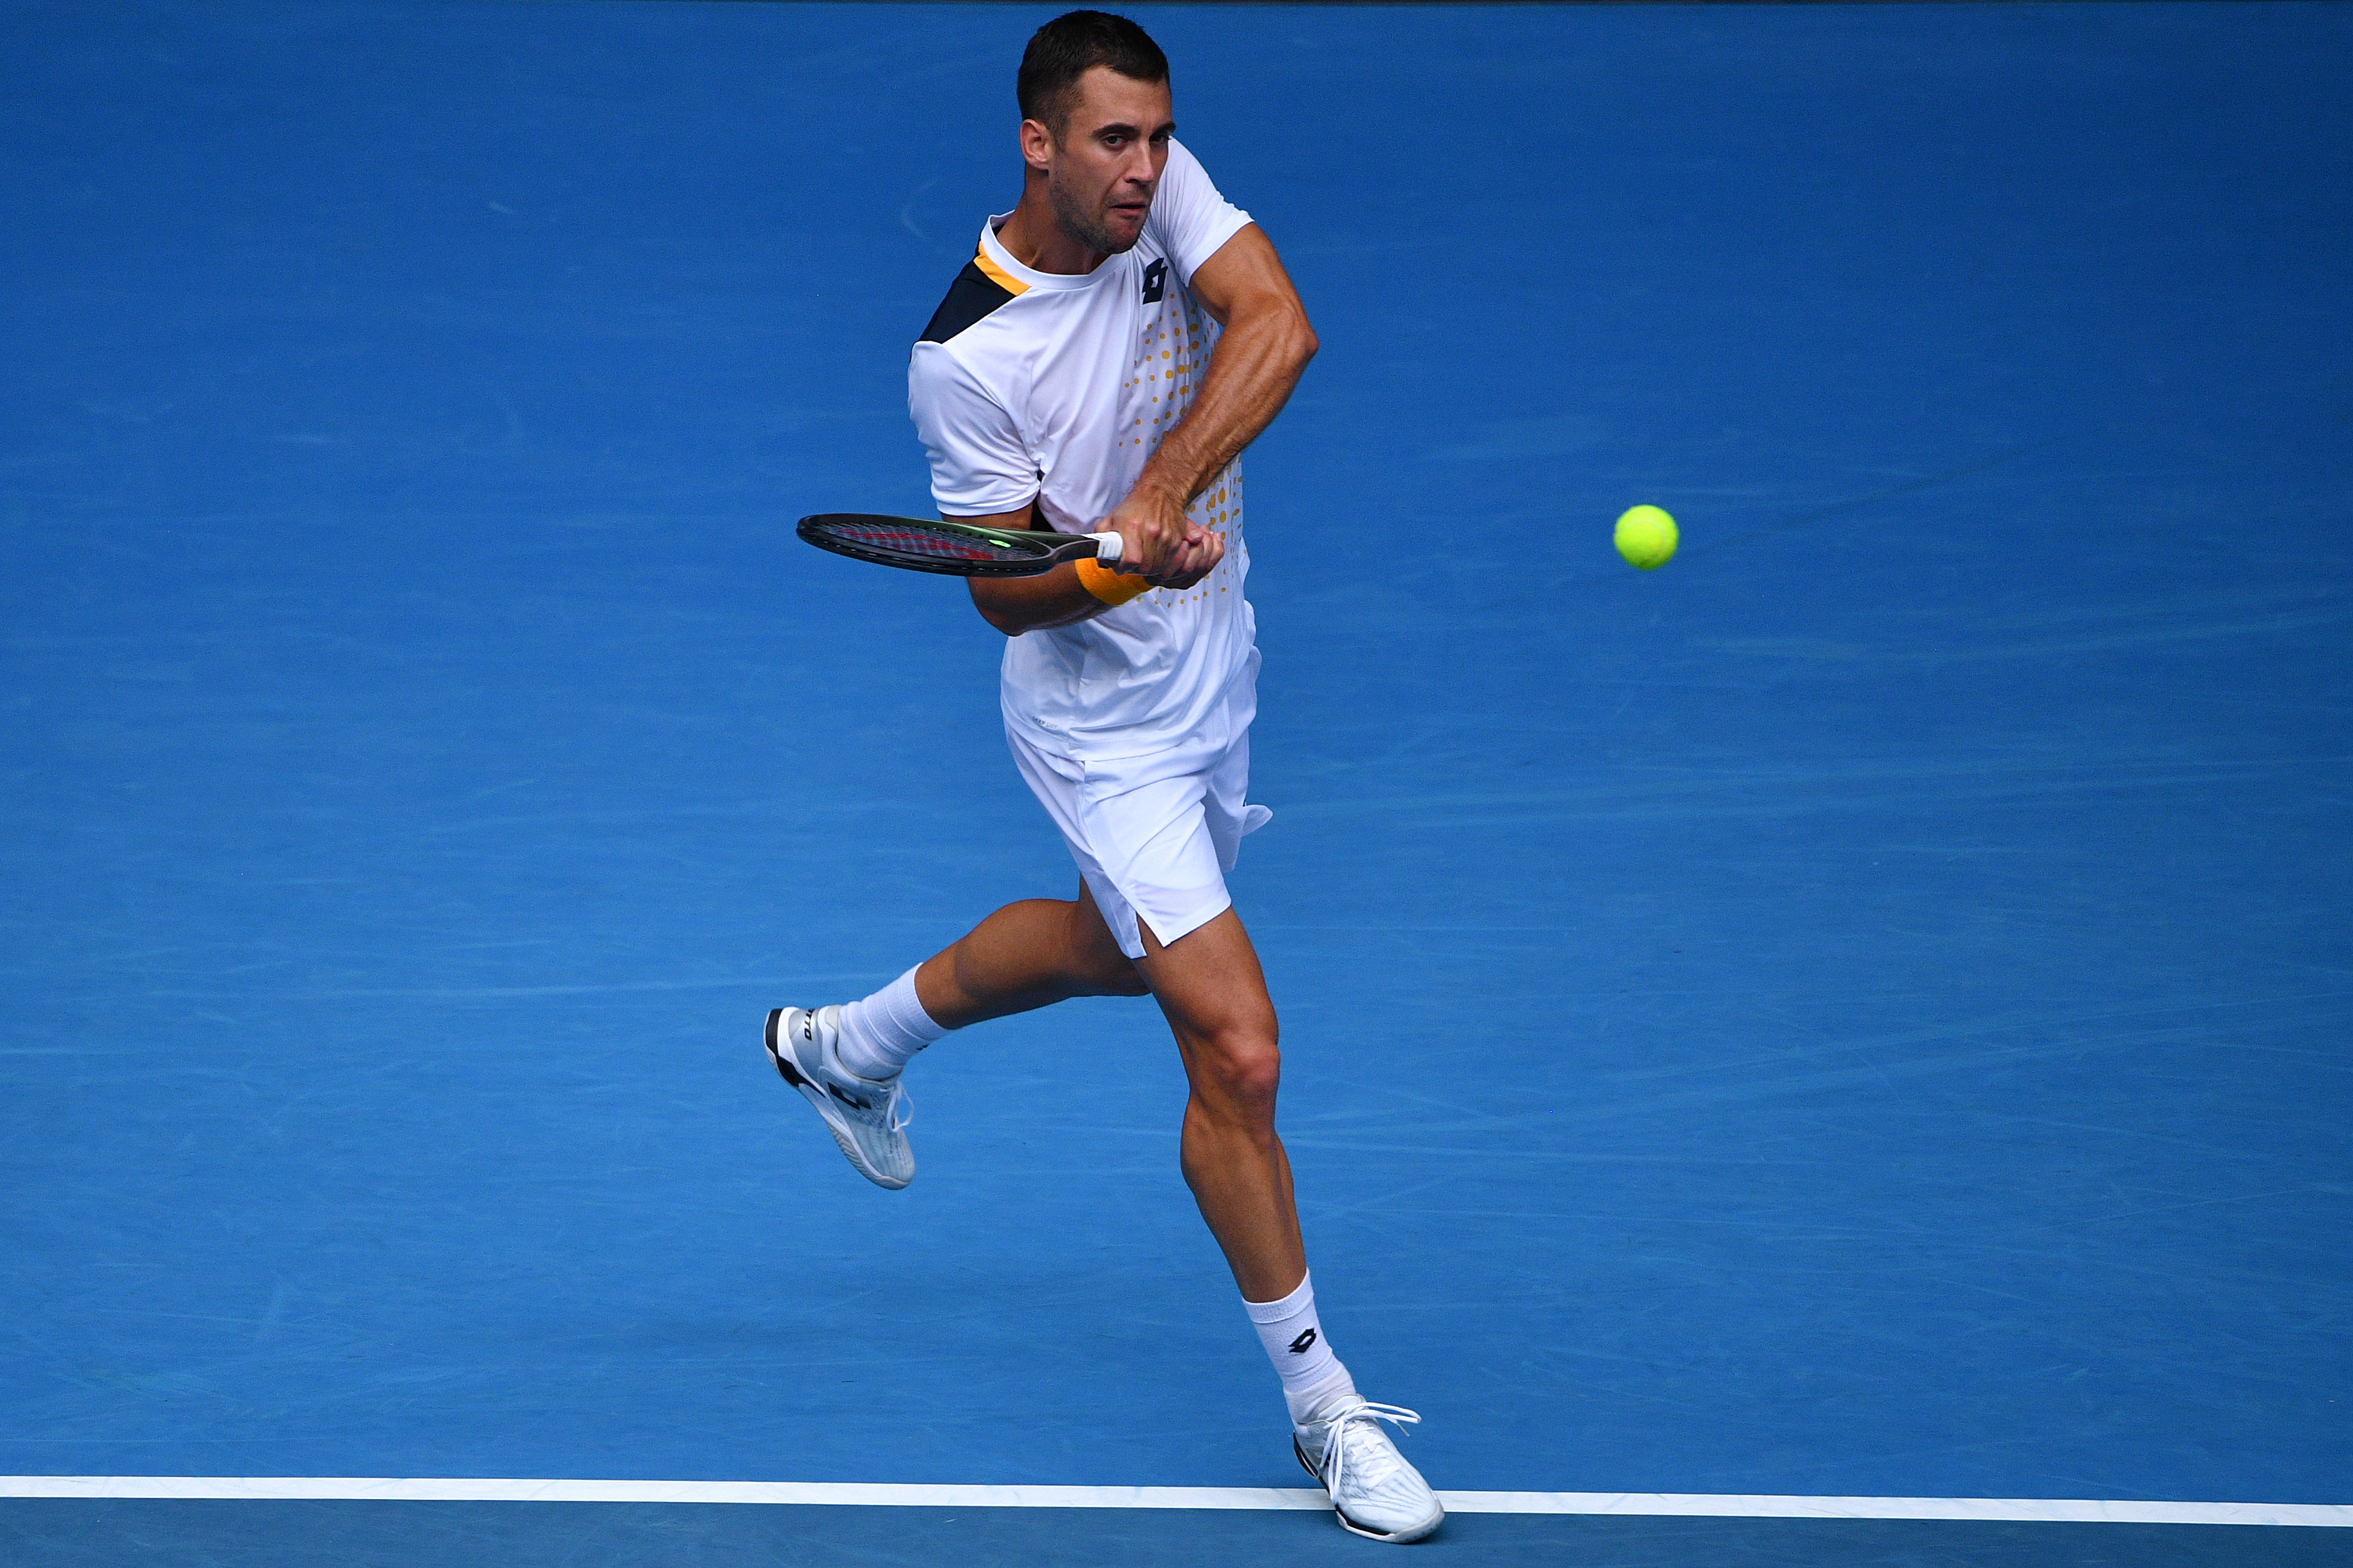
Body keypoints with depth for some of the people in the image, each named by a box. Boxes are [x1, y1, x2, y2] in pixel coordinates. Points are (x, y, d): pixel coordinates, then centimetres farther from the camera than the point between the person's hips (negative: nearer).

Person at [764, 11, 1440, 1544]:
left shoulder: (1166, 195, -12)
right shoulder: (965, 360, -24)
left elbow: (1278, 327, -27)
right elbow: (1006, 593, -17)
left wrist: (1159, 497, -36)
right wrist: (1126, 569, -37)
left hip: (1212, 676, 7)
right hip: (1102, 722, -7)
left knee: (1118, 943, 31)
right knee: (1238, 1051, -11)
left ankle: (852, 1044, 57)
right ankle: (1326, 1407, 3)